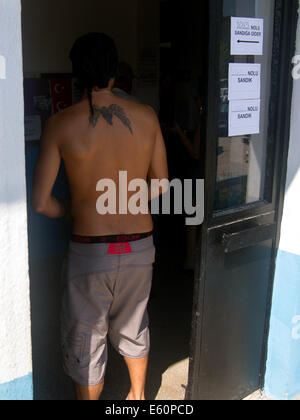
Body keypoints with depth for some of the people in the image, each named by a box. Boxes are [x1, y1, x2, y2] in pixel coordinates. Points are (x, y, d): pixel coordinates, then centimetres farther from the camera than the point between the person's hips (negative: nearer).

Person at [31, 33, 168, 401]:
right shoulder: (146, 117, -5)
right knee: (133, 327, 27)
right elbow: (160, 184, 4)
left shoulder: (61, 124, -12)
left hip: (90, 250, -3)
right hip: (140, 245, 4)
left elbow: (40, 202, -12)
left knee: (86, 341, 17)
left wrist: (71, 211, 8)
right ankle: (138, 396, 49)